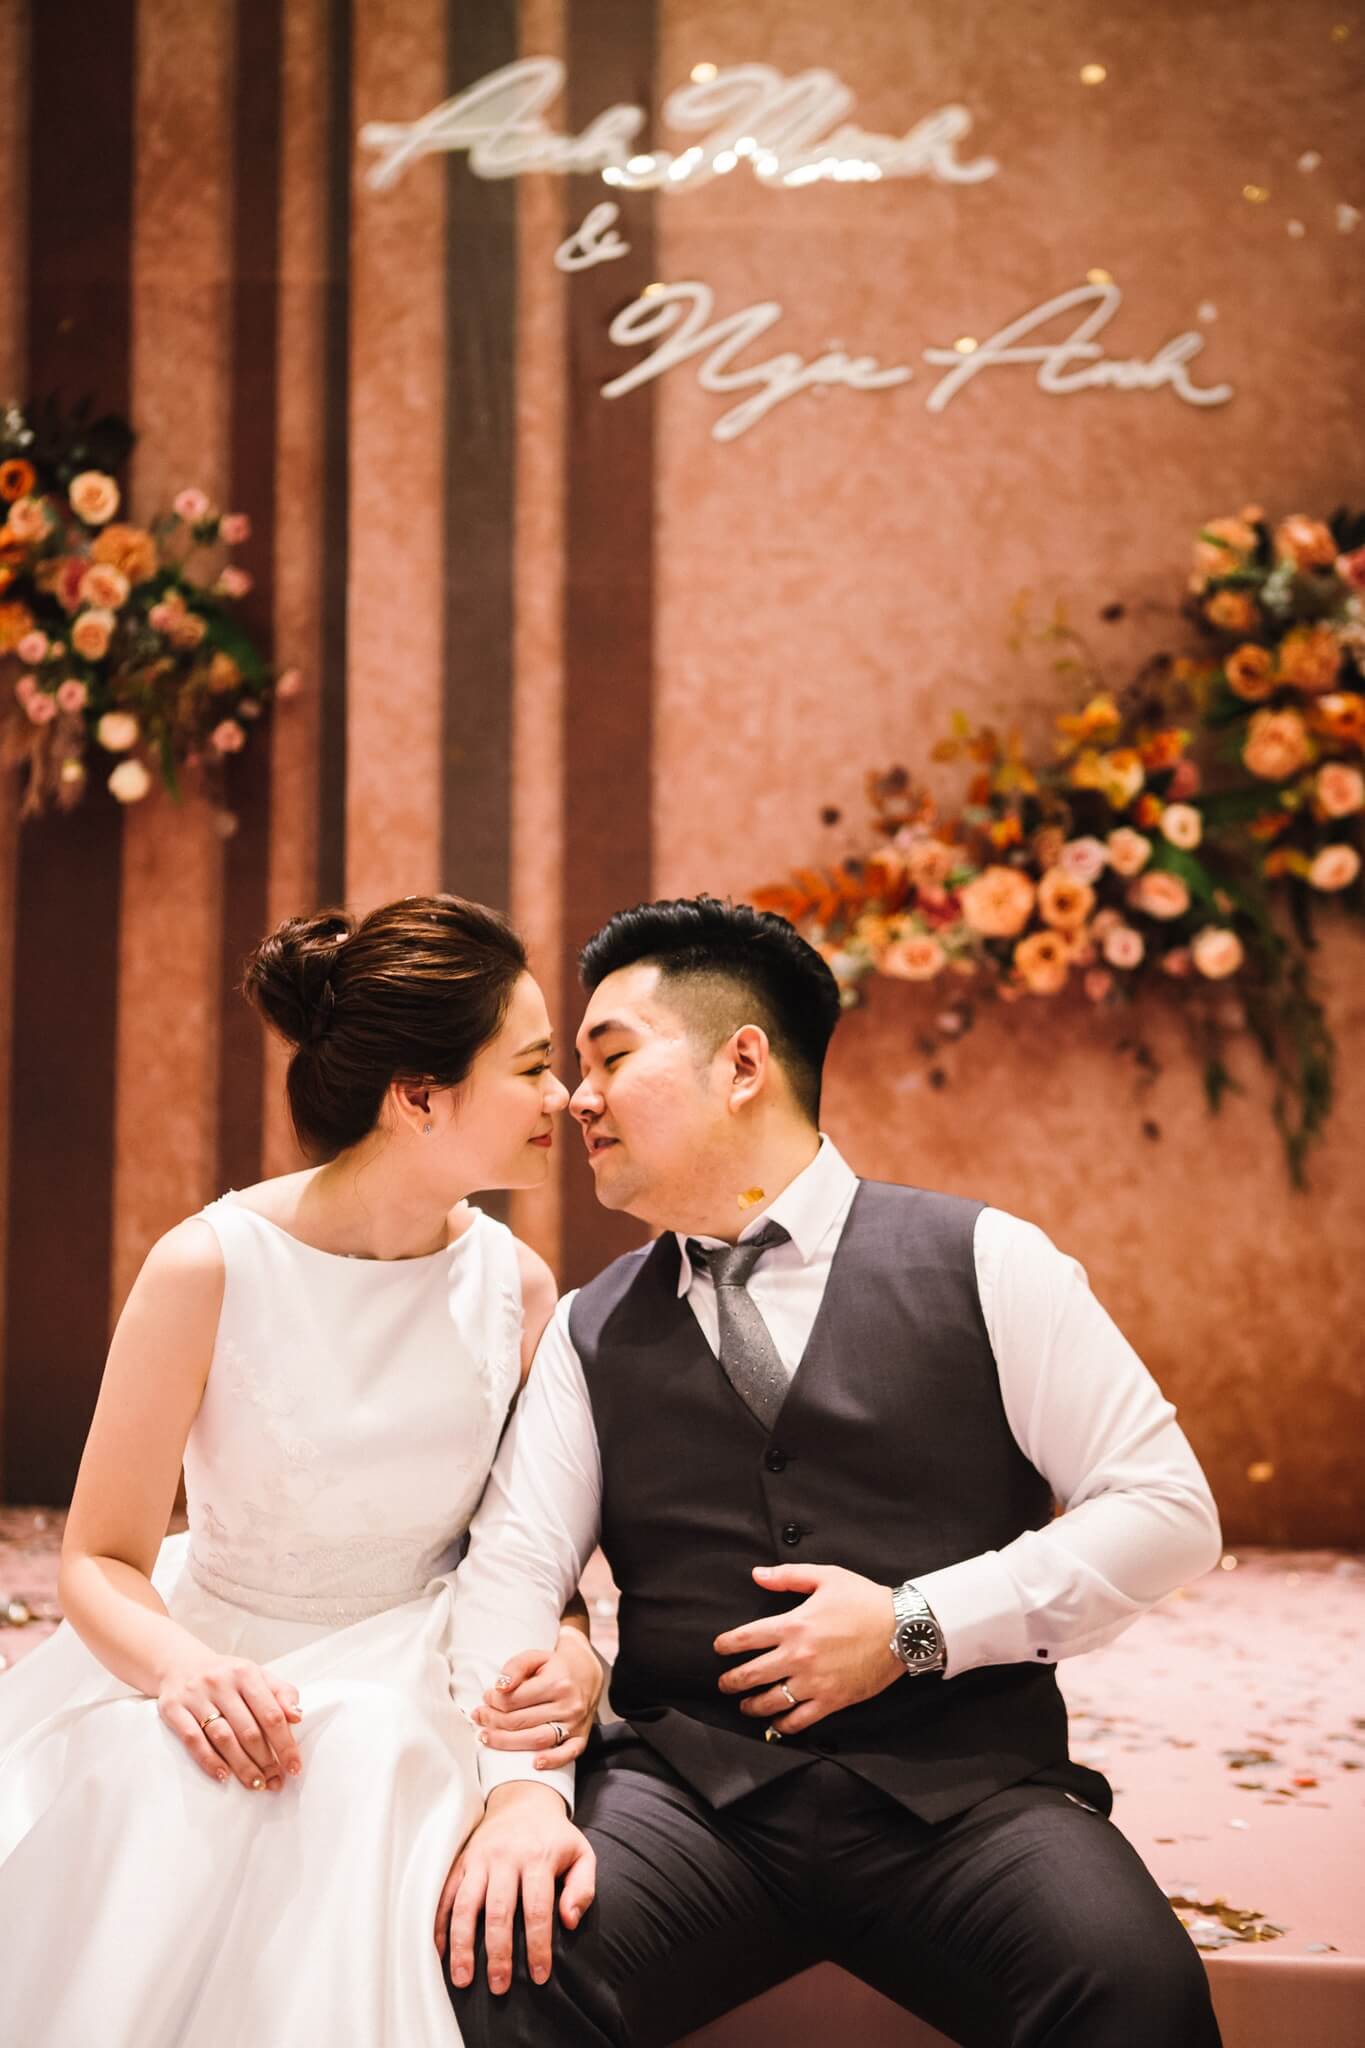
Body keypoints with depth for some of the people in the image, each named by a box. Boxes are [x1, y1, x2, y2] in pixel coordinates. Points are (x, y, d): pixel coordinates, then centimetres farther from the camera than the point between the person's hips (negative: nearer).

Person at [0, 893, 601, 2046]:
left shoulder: (517, 1288, -4)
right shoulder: (211, 1268, -14)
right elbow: (101, 1561, -8)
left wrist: (571, 1653, -19)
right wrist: (181, 1668, -30)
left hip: (408, 1679, 2)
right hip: (215, 1660, -2)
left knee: (370, 1762, -31)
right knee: (145, 1782, -33)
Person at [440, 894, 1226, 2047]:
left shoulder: (982, 1262, 5)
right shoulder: (592, 1333, 13)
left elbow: (1168, 1511, 1)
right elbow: (512, 1564, 2)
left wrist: (916, 1628, -8)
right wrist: (522, 1785, -16)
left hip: (956, 1788, -1)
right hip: (689, 1786, 2)